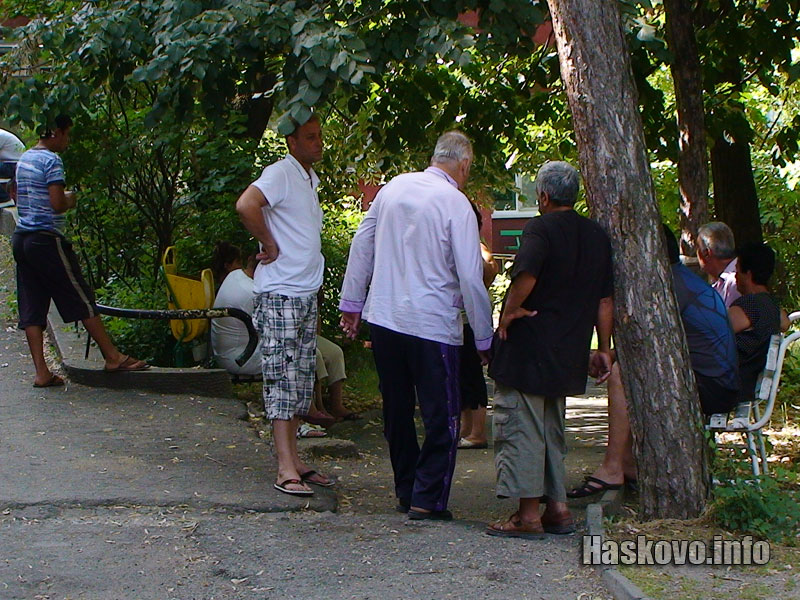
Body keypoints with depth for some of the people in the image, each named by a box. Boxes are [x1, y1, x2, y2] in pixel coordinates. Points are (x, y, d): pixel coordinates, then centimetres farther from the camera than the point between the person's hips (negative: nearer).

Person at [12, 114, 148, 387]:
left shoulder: (24, 159, 15)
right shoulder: (51, 160, -11)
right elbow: (57, 203, -19)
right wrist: (70, 200, 2)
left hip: (21, 239, 9)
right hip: (46, 239, -9)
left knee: (32, 308, 4)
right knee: (81, 298, -1)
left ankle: (42, 372, 2)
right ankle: (113, 357, 6)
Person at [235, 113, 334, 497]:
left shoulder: (311, 178, 17)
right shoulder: (280, 173, -12)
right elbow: (246, 205, -30)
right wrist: (270, 246, -18)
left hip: (307, 294, 9)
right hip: (279, 295, -9)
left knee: (301, 380, 10)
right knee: (282, 379, -9)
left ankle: (294, 459, 16)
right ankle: (285, 469, -10)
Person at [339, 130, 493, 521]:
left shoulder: (394, 187, 7)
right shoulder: (455, 204, -11)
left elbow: (361, 246, 12)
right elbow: (470, 277, -11)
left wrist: (351, 304, 20)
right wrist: (485, 339, -4)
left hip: (382, 318, 6)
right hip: (432, 324, -6)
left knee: (397, 411, 15)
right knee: (442, 415, 2)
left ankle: (406, 491, 23)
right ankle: (428, 499, 0)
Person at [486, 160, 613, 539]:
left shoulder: (542, 228, -11)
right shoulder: (597, 236, 11)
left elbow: (526, 274, -30)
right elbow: (605, 300, 13)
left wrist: (510, 311, -16)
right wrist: (603, 348, 16)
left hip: (527, 348, -8)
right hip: (568, 353, 8)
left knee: (520, 429, -3)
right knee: (552, 430, 18)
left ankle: (527, 514, -4)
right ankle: (557, 508, 18)